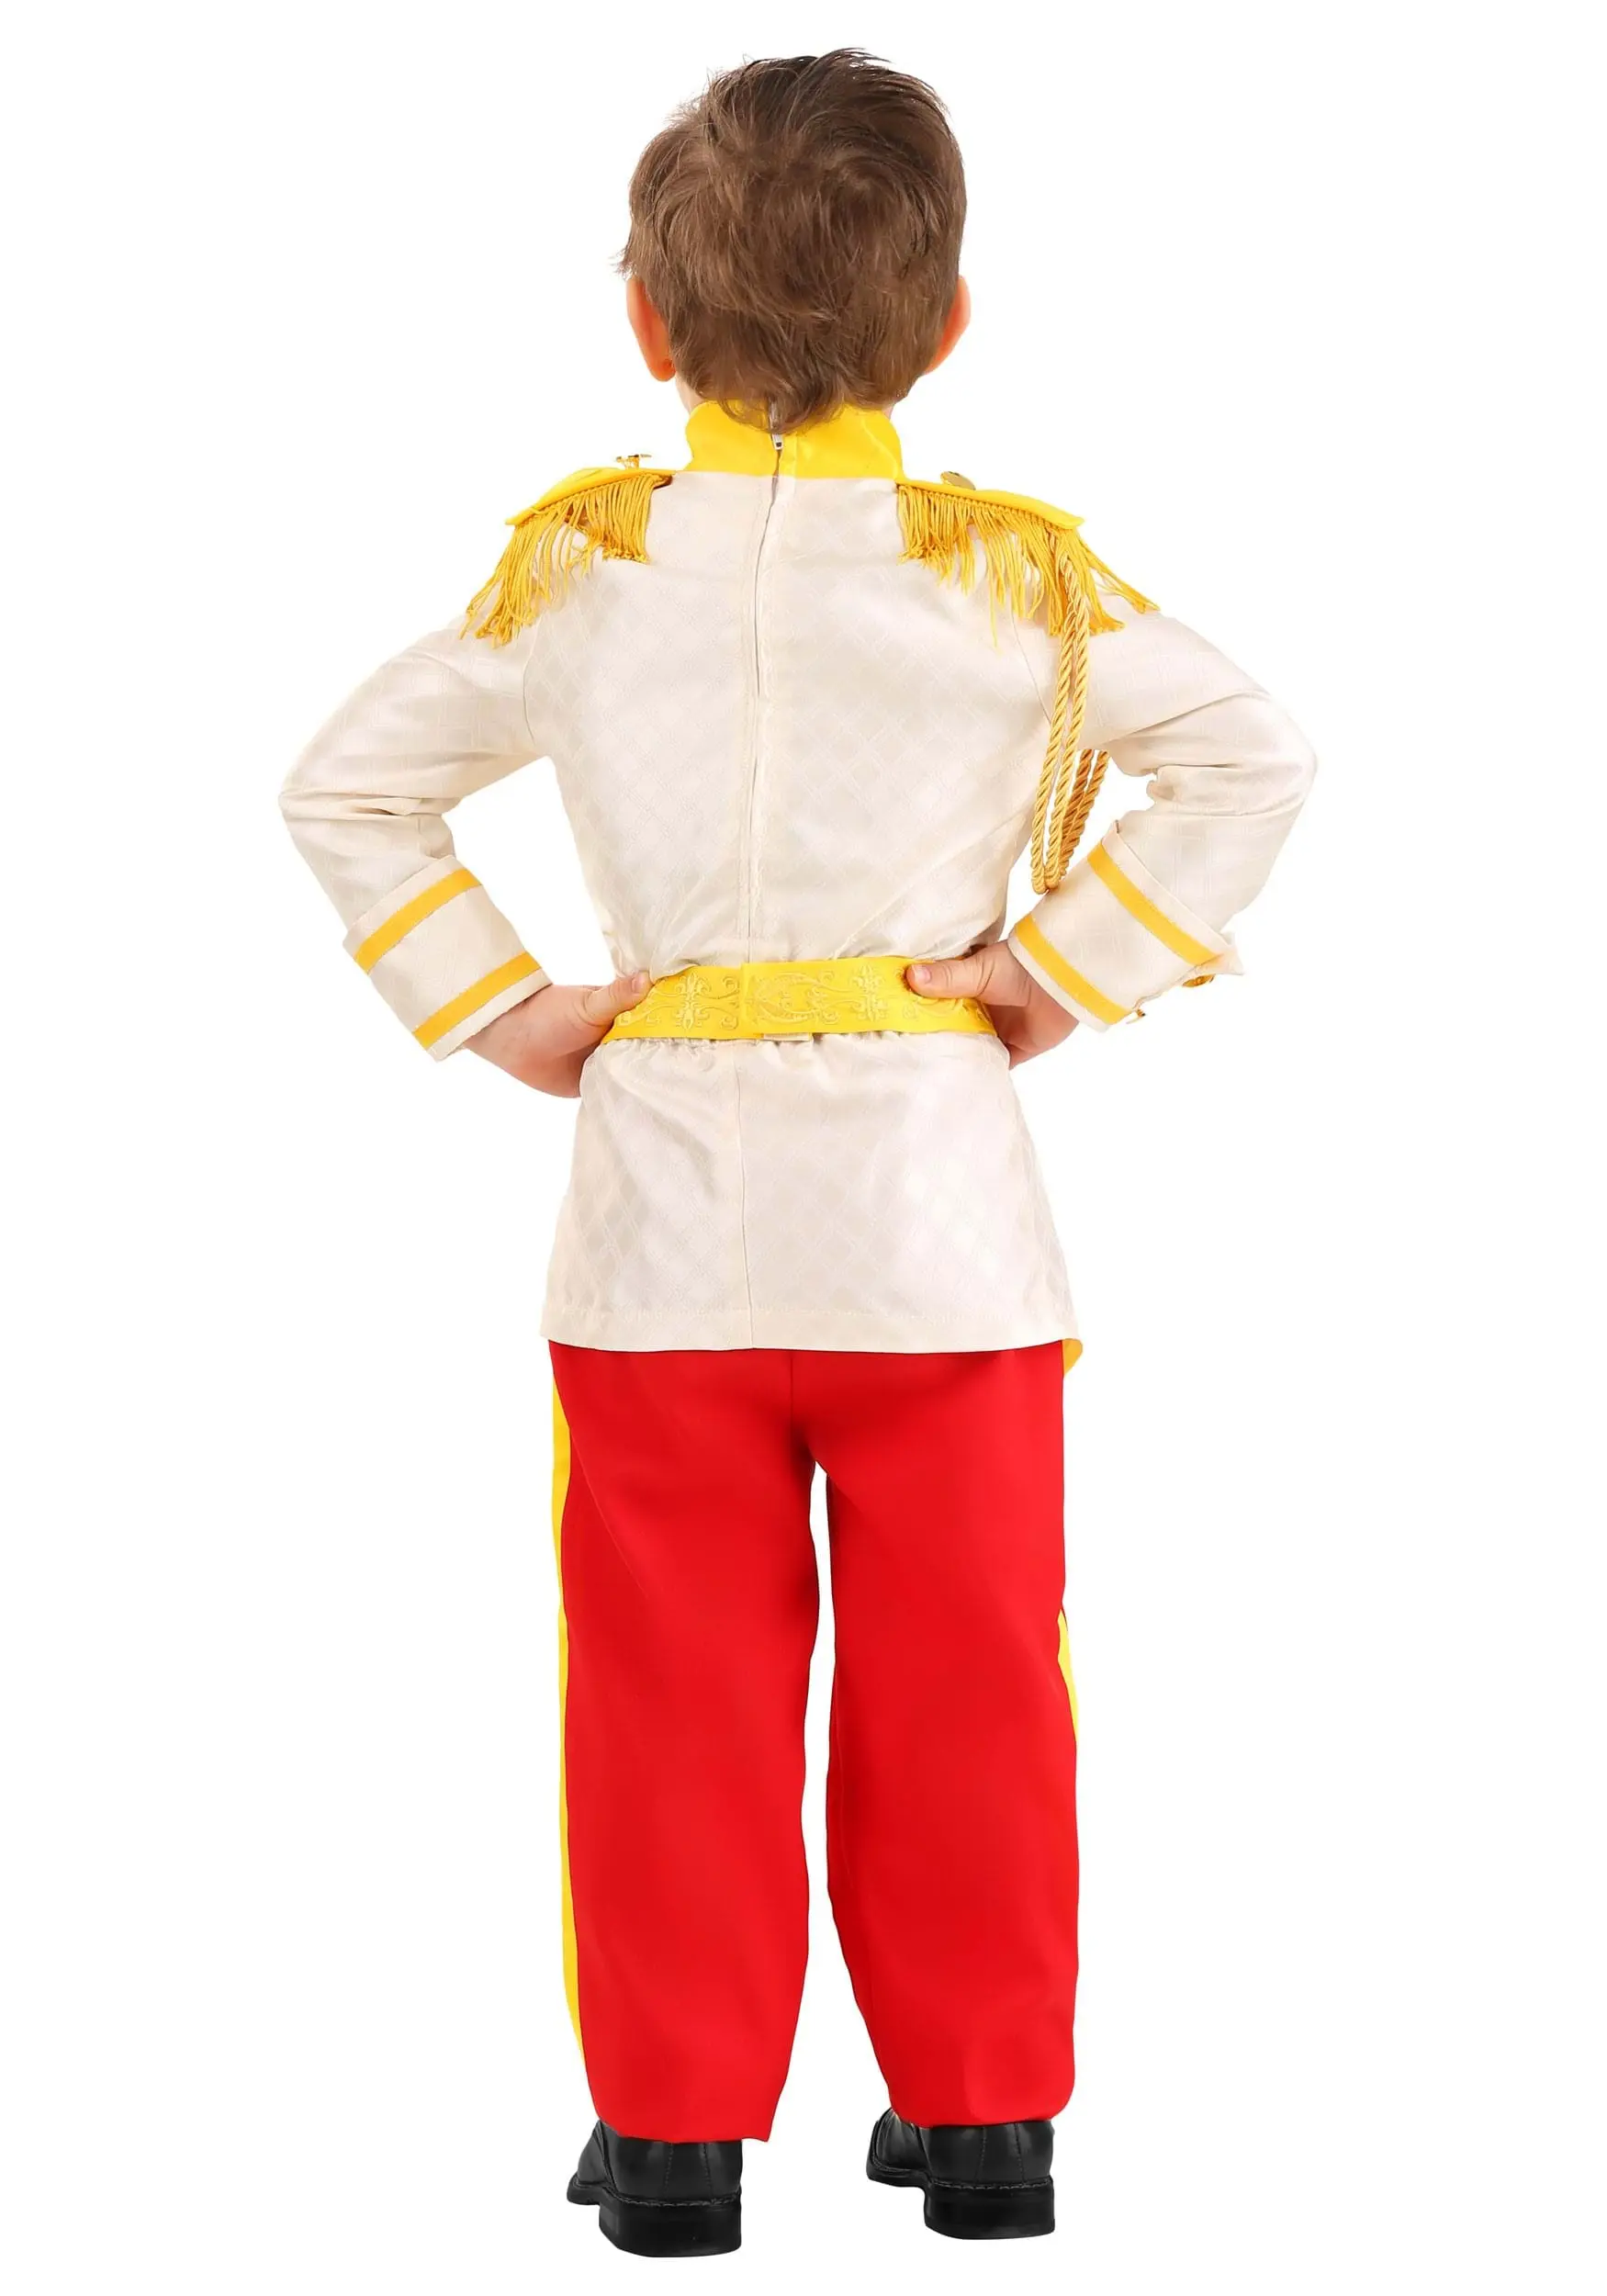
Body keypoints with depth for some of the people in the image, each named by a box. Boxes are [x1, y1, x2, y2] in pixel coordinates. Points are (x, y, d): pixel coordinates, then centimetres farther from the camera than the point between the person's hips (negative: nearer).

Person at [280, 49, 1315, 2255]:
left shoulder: (581, 563, 1)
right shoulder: (1015, 567, -2)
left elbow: (347, 786, 3)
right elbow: (1254, 754, -6)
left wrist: (497, 1011, 4)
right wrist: (1063, 969, -3)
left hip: (664, 1218, 0)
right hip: (937, 1208, 0)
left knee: (676, 1688, 8)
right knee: (962, 1688, 10)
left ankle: (675, 2129, 13)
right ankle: (981, 2112, 18)